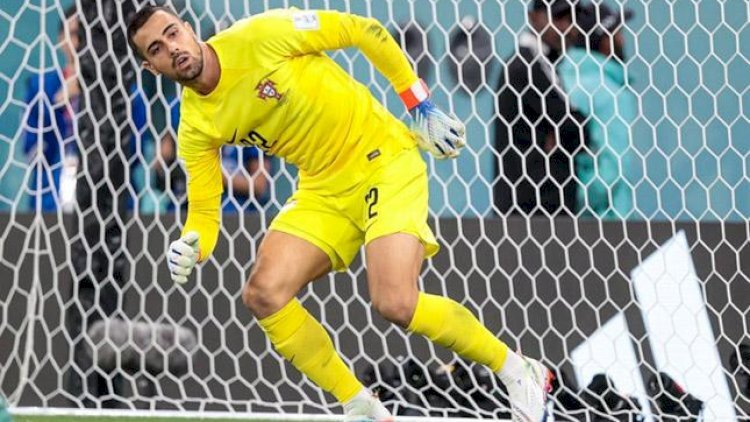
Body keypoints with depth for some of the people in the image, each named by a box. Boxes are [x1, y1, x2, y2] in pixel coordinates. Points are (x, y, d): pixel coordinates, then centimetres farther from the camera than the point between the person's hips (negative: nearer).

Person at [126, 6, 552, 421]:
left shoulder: (260, 35, -19)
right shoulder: (196, 127, -4)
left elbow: (365, 31, -10)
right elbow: (204, 212, 1)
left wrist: (421, 105, -9)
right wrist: (190, 248, -23)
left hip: (385, 162, -6)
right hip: (325, 188, 6)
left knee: (395, 303, -23)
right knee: (263, 294, -14)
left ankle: (518, 371, -1)